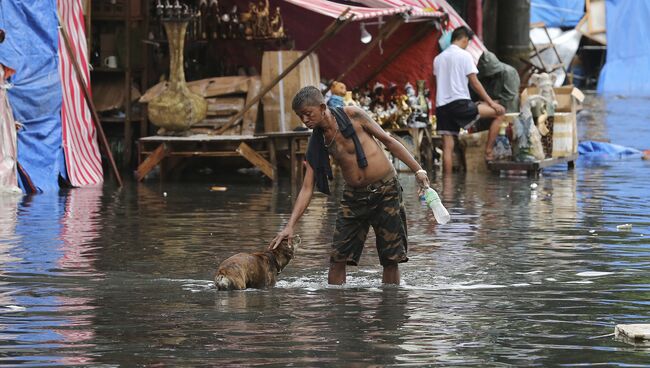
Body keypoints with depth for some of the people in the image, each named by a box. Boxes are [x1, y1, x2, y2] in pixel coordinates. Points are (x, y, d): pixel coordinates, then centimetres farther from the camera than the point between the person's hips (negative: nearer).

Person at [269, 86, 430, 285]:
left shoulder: (352, 115, -10)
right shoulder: (316, 144, 0)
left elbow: (388, 141, -2)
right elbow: (307, 188, 0)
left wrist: (418, 170, -4)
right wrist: (290, 226, -9)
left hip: (386, 191, -3)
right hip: (353, 196, 3)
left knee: (391, 259, -2)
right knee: (338, 257, -6)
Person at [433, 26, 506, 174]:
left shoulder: (438, 58, 18)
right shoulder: (464, 55, -2)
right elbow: (475, 83, -5)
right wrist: (491, 103, -2)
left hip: (441, 106, 7)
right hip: (460, 103, -7)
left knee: (448, 147, 5)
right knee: (498, 112, 3)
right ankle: (488, 151, 2)